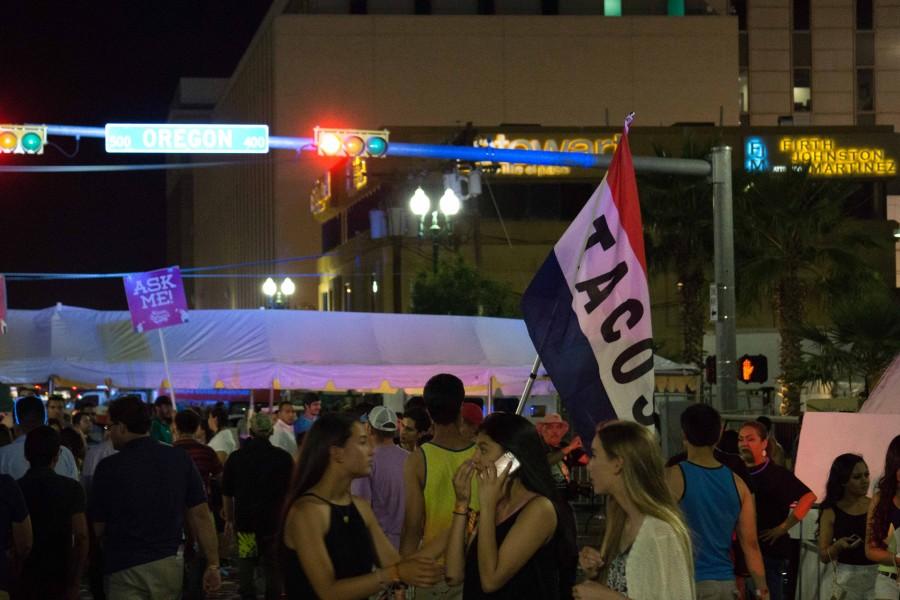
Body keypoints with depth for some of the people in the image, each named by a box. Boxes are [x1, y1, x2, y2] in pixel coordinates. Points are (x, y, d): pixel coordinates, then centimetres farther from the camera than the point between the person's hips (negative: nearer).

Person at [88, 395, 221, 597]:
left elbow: (97, 527, -3)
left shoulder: (109, 467, -9)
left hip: (124, 568, -4)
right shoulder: (180, 459, 2)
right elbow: (200, 515, 1)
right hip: (169, 565, 4)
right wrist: (213, 564, 4)